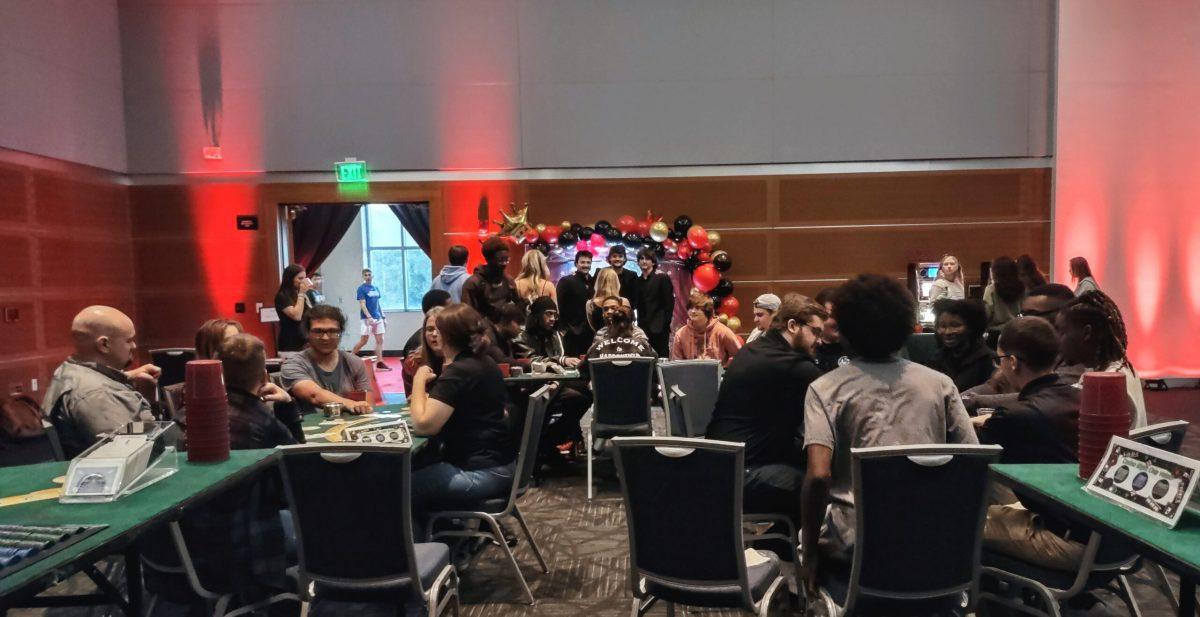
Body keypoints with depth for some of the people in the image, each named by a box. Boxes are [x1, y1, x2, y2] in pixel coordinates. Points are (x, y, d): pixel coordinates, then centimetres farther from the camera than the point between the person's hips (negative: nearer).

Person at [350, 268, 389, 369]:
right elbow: (362, 305, -12)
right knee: (363, 340, -4)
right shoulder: (361, 289, -6)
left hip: (378, 318, 6)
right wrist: (369, 317, -23)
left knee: (380, 340, 1)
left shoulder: (376, 288, 13)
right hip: (366, 318, -6)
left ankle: (379, 362, 3)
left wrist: (383, 317, 14)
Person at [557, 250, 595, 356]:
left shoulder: (594, 282, 11)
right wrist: (564, 328, -11)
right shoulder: (565, 281, -4)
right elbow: (559, 306, -8)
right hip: (573, 333, -5)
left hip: (591, 333, 5)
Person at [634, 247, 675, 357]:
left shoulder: (662, 278, -1)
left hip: (659, 328, -4)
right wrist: (639, 324, 5)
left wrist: (665, 324, -10)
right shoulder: (638, 281, 13)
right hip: (643, 327, 5)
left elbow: (669, 304, -4)